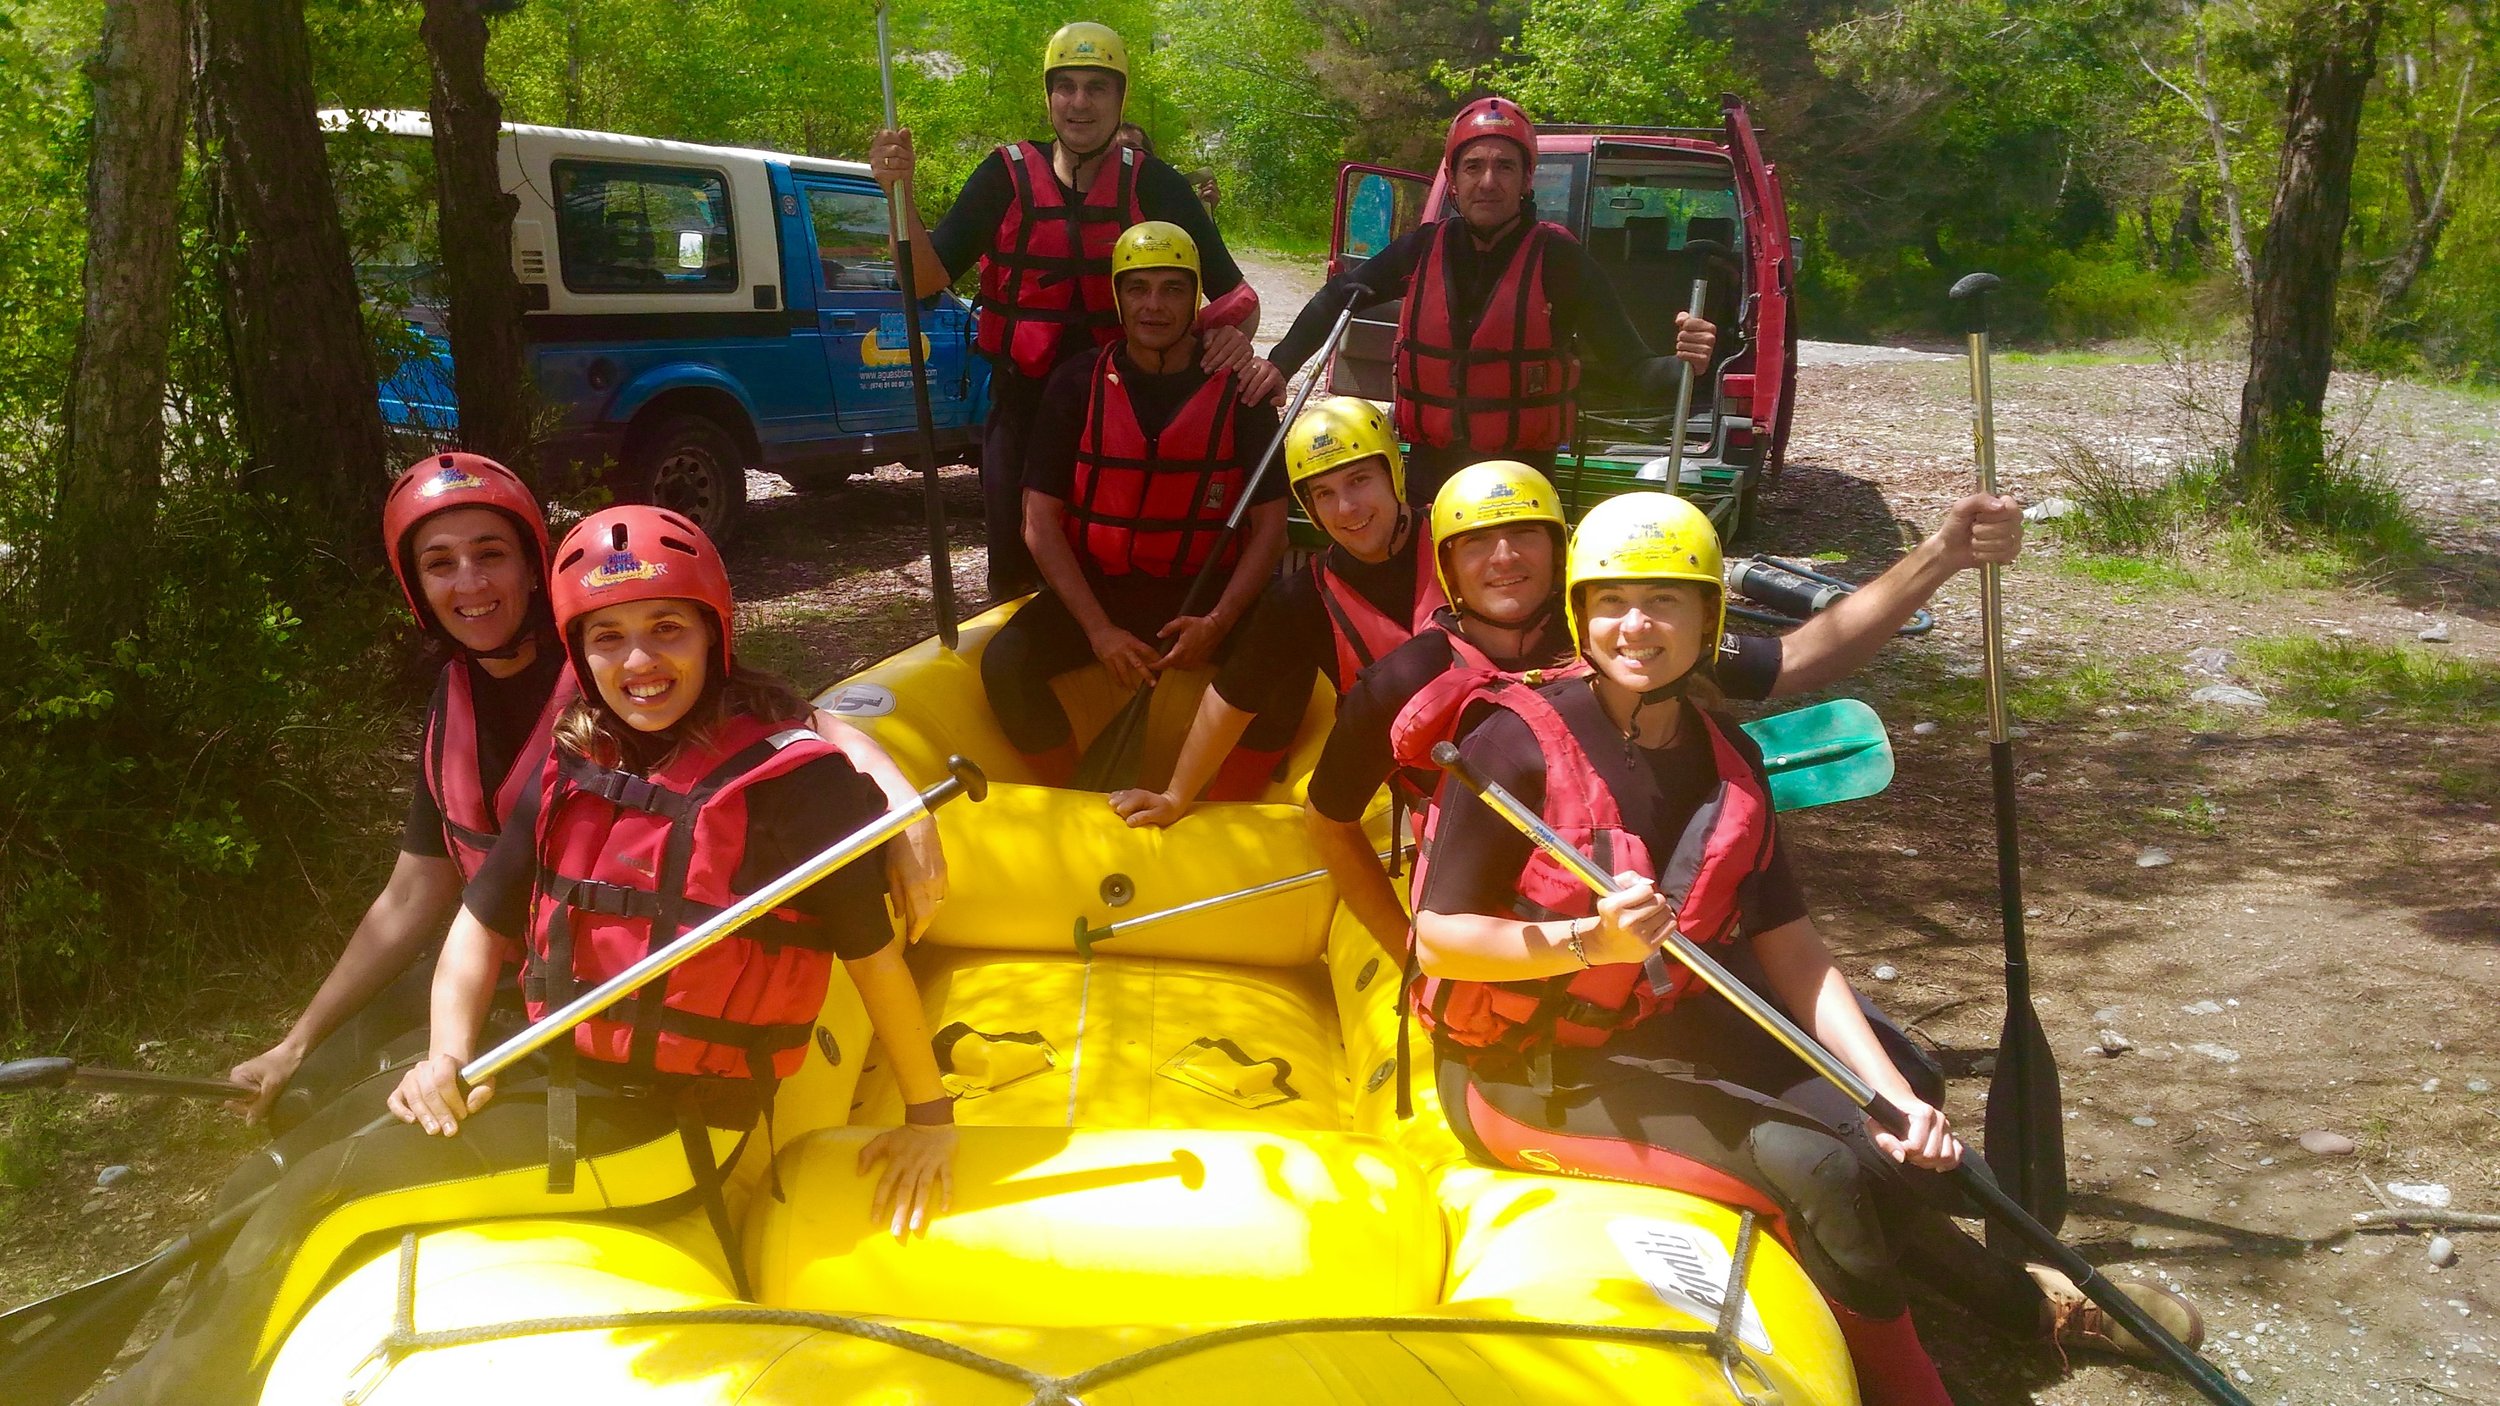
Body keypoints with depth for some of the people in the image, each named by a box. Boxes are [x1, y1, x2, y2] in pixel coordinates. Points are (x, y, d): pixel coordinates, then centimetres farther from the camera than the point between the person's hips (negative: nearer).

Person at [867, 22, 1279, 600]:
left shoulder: (1152, 184, -3)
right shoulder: (1007, 176, -3)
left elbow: (1232, 291, -3)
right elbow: (926, 279, -8)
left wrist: (1235, 336, -26)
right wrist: (898, 192, -24)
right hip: (1022, 401, 0)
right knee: (1015, 572, 3)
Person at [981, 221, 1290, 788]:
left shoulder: (1237, 393, -2)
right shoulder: (1078, 386, -1)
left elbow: (1270, 524, -2)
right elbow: (1040, 522, -3)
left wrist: (1219, 622, -18)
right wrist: (1099, 629, -16)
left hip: (1205, 591, -1)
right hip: (1095, 588, 1)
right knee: (1006, 663, -25)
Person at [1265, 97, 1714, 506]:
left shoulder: (1558, 258, -9)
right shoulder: (1423, 248, 0)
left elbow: (1632, 365, -12)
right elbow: (1337, 299, 14)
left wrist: (1682, 364, -33)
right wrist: (1278, 365, 3)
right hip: (1430, 474, 3)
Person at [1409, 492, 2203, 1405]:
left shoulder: (1727, 761, 1)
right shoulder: (1519, 744, -17)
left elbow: (1792, 952, 1)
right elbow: (1441, 940, -16)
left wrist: (1894, 1094, -8)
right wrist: (1588, 941, -31)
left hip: (1678, 1036, 6)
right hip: (1531, 1076, -6)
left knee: (1914, 1164, -6)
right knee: (1813, 1170, -23)